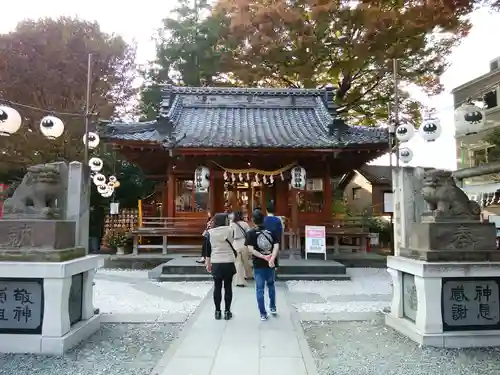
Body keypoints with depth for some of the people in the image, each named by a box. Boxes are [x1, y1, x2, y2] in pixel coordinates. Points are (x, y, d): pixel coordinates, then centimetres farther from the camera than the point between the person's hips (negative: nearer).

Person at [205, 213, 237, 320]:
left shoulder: (210, 232, -1)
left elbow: (208, 249, 3)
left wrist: (208, 263, 10)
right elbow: (232, 243, 2)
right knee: (228, 287, 8)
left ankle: (217, 311, 16)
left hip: (216, 263, 2)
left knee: (217, 287, 11)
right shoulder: (230, 230, -7)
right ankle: (227, 311, 13)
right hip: (228, 262, -2)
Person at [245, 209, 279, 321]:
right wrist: (272, 258, -19)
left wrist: (264, 257, -14)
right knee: (271, 285, 24)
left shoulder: (251, 233, -8)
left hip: (258, 264, -3)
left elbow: (250, 249, -16)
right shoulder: (271, 231, 0)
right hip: (270, 263, 3)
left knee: (260, 289, 7)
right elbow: (276, 245, -11)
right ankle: (273, 308, 30)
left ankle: (263, 314, 11)